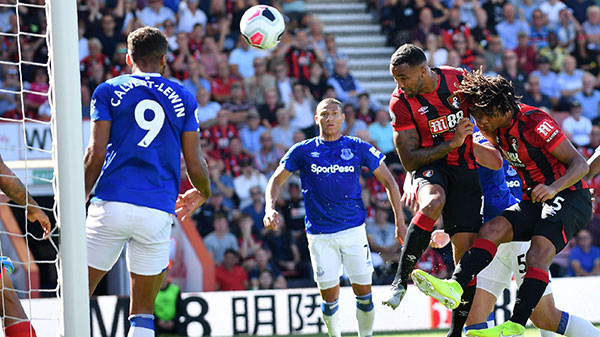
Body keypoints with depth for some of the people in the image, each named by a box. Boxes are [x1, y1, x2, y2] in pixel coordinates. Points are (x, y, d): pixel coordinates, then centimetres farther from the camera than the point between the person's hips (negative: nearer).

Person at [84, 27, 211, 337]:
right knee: (143, 312, 7)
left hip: (111, 205, -1)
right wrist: (203, 194, 30)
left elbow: (96, 154, -2)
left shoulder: (108, 91, 8)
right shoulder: (183, 98, 12)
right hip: (158, 211, 1)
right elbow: (195, 165, 9)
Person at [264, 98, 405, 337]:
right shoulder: (303, 151, 1)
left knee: (364, 293, -1)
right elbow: (276, 181, 8)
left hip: (353, 229, 0)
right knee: (329, 297, -4)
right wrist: (270, 209, -11)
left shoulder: (358, 148, 1)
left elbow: (388, 181, 6)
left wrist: (399, 221, 1)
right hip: (319, 234, 0)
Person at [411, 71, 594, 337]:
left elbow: (580, 164, -18)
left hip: (569, 197, -7)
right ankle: (455, 286, -34)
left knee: (538, 253, -29)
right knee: (492, 229, -17)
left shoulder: (535, 123, -19)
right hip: (534, 202, 8)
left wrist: (554, 188, -36)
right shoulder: (492, 129, 4)